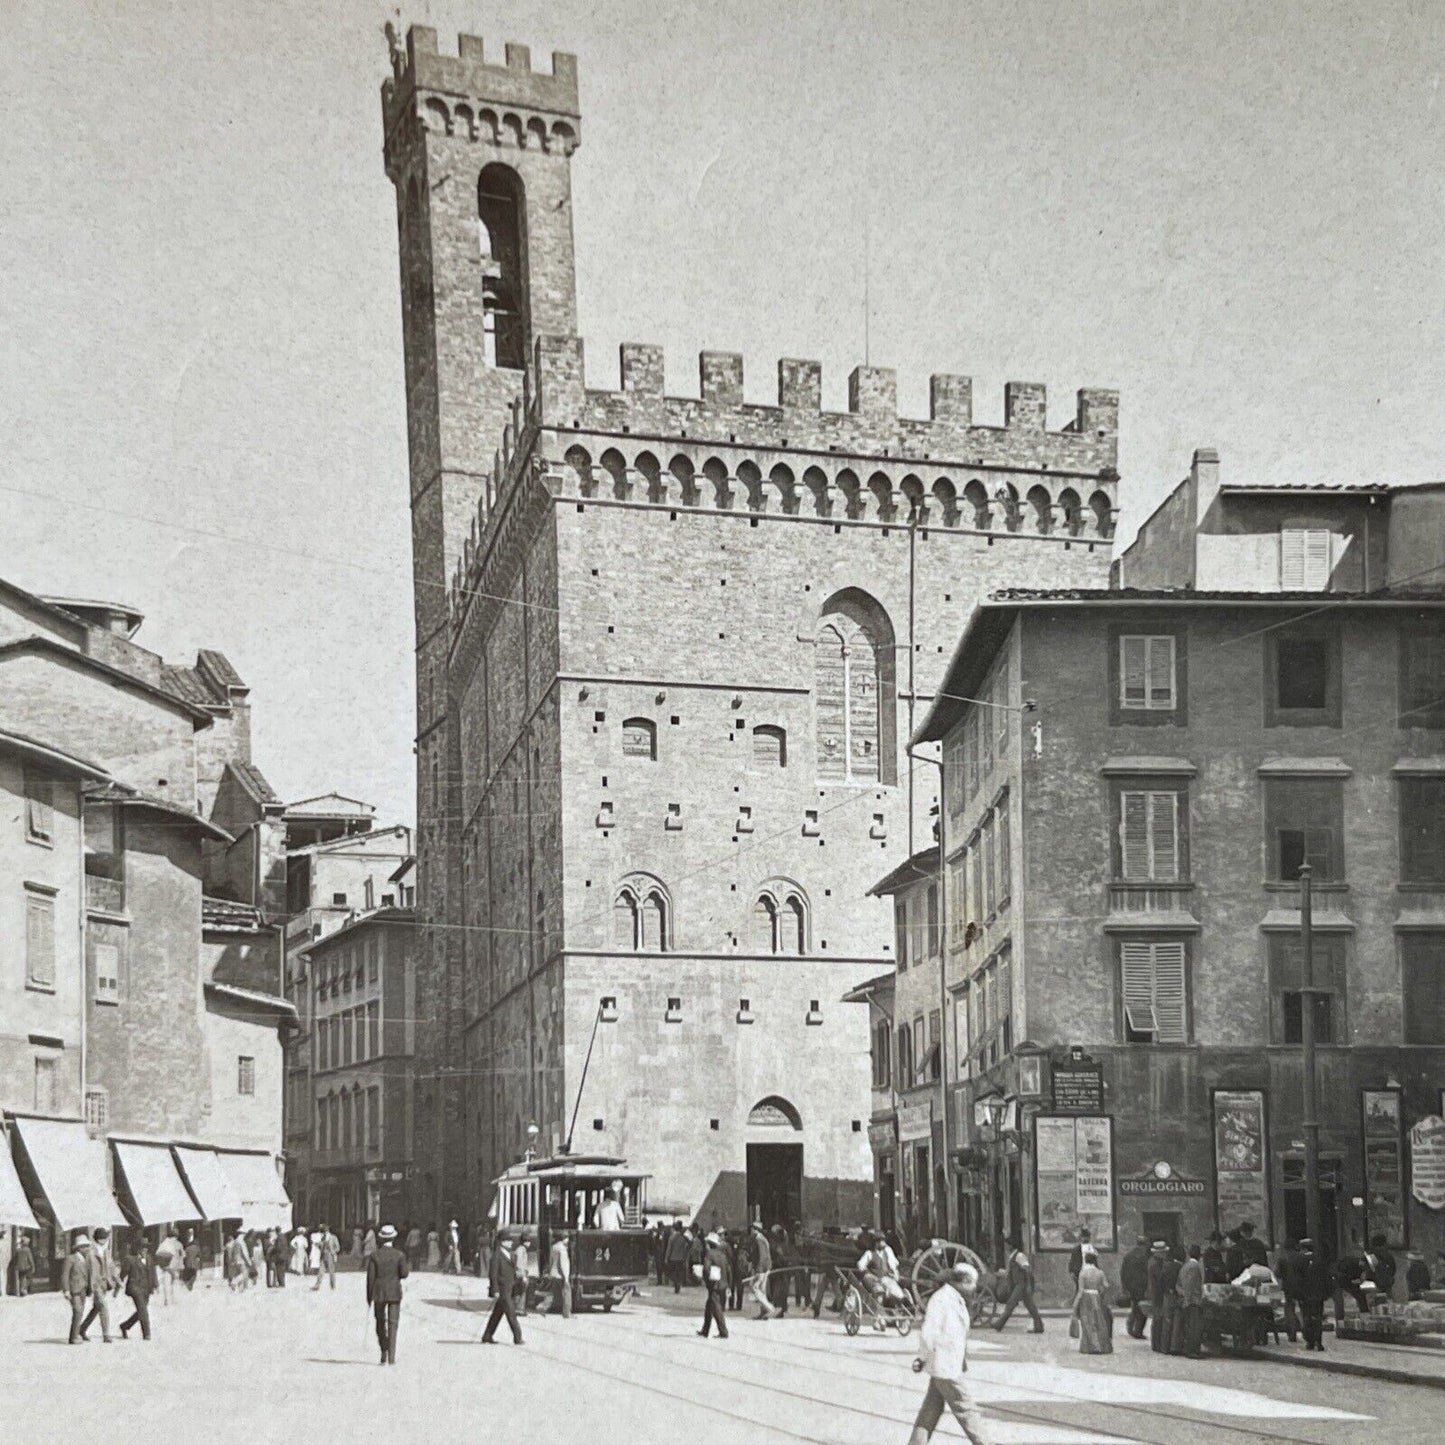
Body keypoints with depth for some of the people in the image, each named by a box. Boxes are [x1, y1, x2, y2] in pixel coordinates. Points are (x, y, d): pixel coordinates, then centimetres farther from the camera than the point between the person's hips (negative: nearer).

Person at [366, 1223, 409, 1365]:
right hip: (394, 1293, -1)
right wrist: (407, 1271, 17)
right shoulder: (399, 1255, -5)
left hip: (379, 1294, 1)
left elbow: (370, 1277, -3)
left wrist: (369, 1297, 3)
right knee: (393, 1324, 0)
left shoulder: (374, 1255, -3)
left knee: (380, 1324, 14)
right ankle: (391, 1357, -9)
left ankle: (384, 1356, 15)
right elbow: (403, 1274, -7)